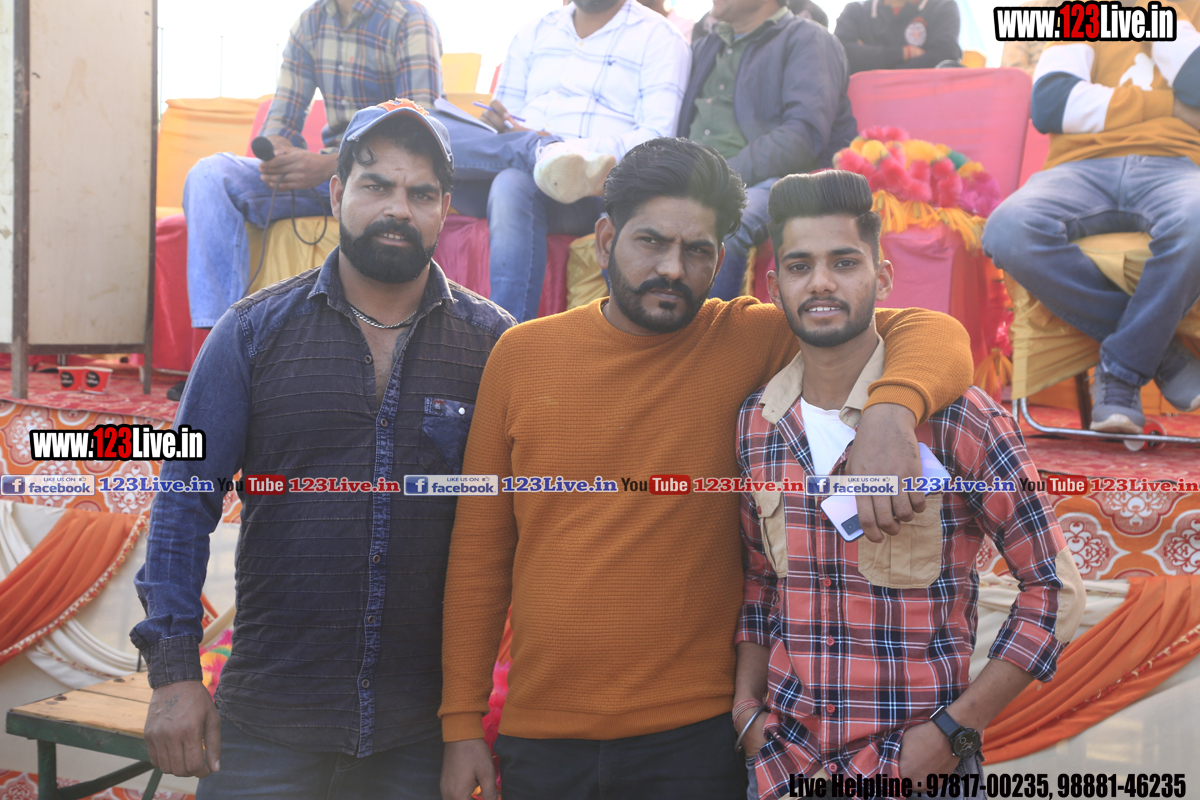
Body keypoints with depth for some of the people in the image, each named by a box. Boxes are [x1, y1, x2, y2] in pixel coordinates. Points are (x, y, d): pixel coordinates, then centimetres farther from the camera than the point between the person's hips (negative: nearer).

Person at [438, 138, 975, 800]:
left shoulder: (746, 341, -5)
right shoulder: (522, 354, 1)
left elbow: (928, 333, -8)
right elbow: (480, 547, 5)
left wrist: (890, 411, -30)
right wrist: (462, 721, 3)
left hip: (691, 738, -2)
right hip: (538, 738, 2)